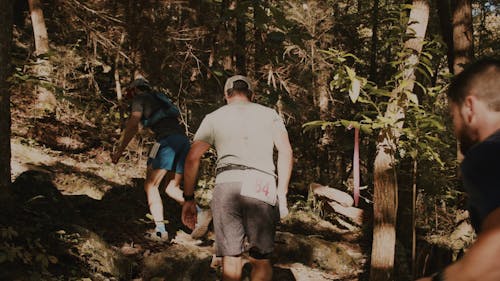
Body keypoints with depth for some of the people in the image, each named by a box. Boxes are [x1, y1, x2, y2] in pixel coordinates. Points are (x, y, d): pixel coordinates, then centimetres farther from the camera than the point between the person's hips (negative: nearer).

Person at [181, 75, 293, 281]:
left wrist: (189, 199, 15)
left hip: (226, 184, 1)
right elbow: (286, 150, 6)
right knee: (261, 260, 9)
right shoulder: (269, 114, 21)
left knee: (230, 259, 6)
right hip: (262, 186, 0)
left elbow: (192, 157, 11)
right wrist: (282, 194, 6)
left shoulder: (213, 118, 21)